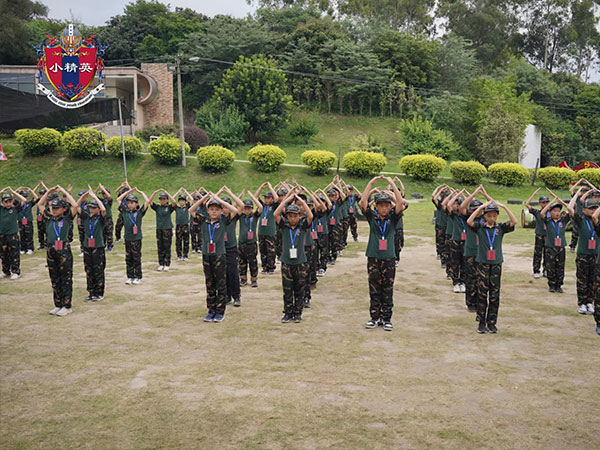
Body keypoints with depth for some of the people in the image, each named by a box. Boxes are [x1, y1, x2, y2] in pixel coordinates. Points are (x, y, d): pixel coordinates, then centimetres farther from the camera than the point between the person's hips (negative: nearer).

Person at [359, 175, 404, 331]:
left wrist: (392, 183, -8)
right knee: (374, 290, 6)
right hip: (373, 258, 0)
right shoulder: (372, 217, 3)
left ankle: (386, 318, 12)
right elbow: (363, 202, -10)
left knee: (388, 290, 4)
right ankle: (375, 317, 15)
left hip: (389, 258, 0)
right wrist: (371, 183, -9)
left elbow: (400, 203, -11)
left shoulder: (392, 218, 3)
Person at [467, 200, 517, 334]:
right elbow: (469, 221, -17)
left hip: (496, 264, 1)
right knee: (482, 295, 1)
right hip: (482, 264, -1)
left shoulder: (500, 227, 4)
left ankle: (492, 323, 14)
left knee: (495, 296, 5)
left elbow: (514, 222, -10)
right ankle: (481, 323, 9)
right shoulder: (480, 227, 1)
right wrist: (481, 207, -17)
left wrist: (504, 207, -13)